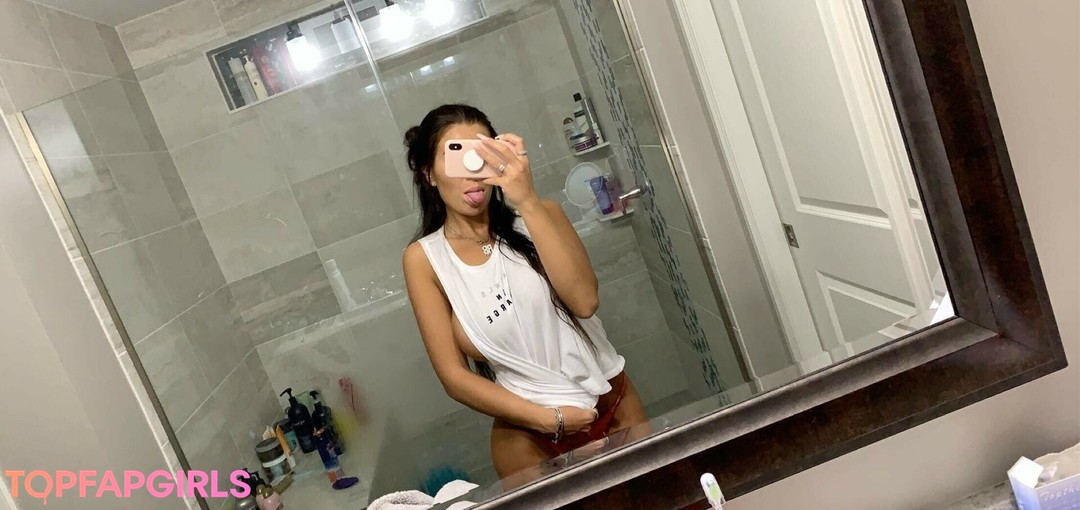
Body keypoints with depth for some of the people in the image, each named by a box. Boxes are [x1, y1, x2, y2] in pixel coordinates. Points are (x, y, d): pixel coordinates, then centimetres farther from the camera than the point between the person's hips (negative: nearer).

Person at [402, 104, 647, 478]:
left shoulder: (538, 216, -2)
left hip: (614, 403, 2)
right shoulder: (424, 258, -6)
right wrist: (548, 419, -15)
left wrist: (528, 202, -25)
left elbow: (584, 301, -19)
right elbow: (454, 376, -7)